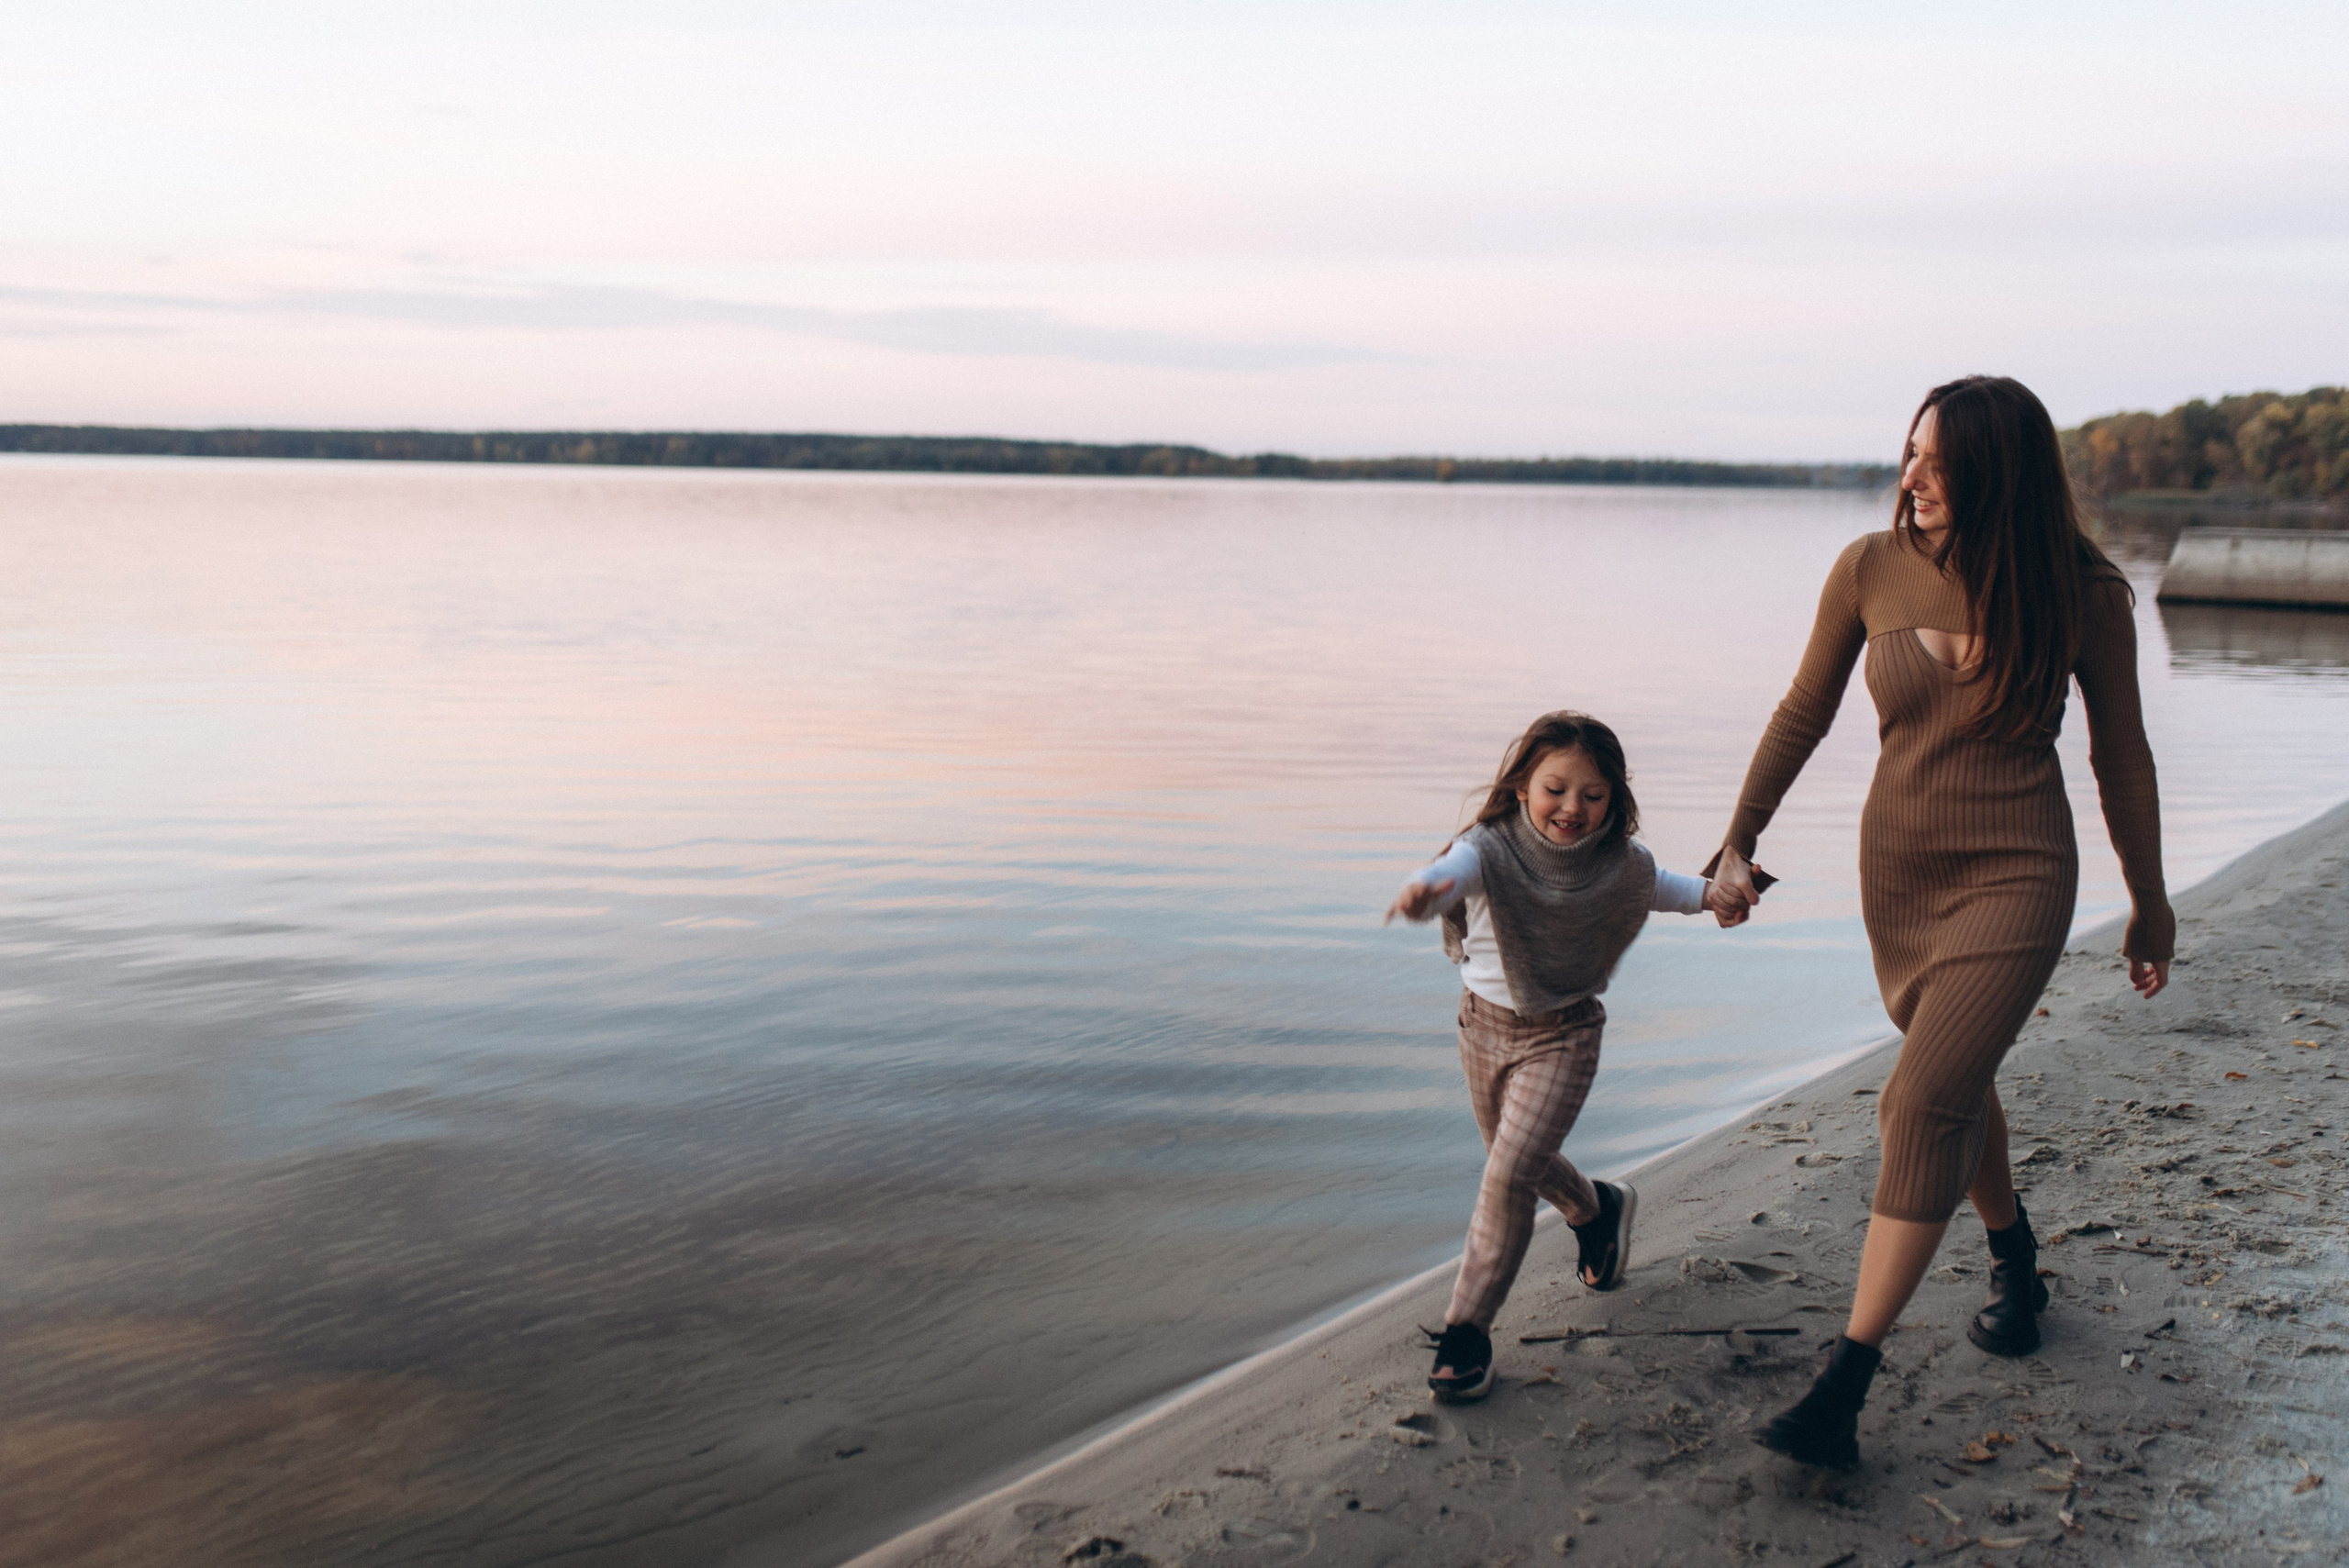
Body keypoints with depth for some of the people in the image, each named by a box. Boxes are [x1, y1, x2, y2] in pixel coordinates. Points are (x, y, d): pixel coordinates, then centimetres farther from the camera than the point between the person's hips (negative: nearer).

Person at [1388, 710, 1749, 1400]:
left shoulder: (1621, 864, -13)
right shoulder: (1491, 850, -23)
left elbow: (1658, 885, 13)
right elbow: (1454, 871, -48)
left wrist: (1712, 895, -2)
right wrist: (1422, 889, -70)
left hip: (1563, 1033, -1)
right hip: (1485, 1024, 1)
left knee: (1511, 1170, -15)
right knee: (1522, 1163, 22)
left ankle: (1468, 1325, -3)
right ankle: (1598, 1209, 55)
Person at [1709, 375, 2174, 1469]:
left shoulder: (2081, 596, -12)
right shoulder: (1871, 570, -7)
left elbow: (2120, 757, 1)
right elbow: (1804, 714, 5)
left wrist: (2149, 906, 9)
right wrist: (1738, 843, 4)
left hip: (2017, 876, -4)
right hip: (1898, 867, 4)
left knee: (1926, 1101, -16)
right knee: (1953, 1085, 20)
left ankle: (1842, 1389, -15)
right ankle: (2013, 1258, 49)